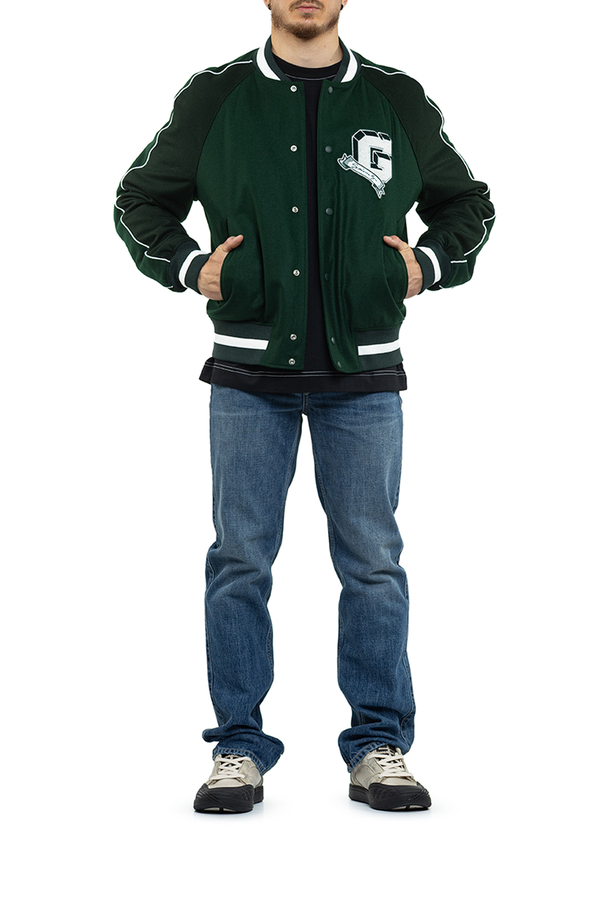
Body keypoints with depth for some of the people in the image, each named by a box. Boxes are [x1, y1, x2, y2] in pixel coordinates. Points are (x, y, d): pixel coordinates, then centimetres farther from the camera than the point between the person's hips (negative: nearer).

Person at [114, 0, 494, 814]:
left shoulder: (400, 102, 8)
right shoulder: (214, 98, 6)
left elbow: (469, 202, 20)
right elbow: (140, 199, 15)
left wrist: (429, 266, 3)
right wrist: (188, 268, -1)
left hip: (364, 375, 1)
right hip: (250, 374, 0)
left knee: (373, 559, 2)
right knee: (241, 558, 1)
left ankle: (379, 746, 12)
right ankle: (240, 746, 10)